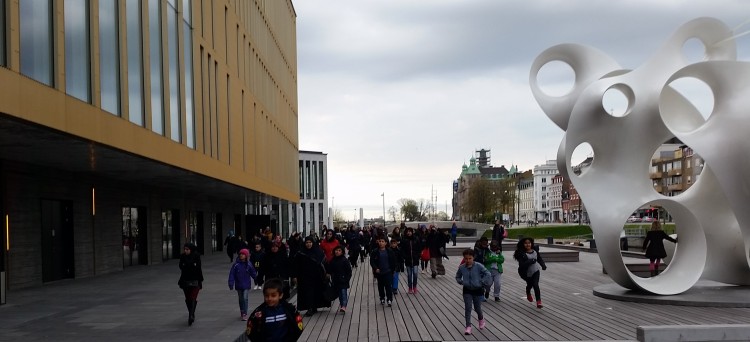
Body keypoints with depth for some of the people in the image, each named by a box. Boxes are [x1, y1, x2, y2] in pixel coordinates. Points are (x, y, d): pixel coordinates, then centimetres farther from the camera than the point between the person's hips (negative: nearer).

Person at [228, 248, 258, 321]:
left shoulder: (249, 265, -5)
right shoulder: (236, 265, -8)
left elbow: (253, 273, 5)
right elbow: (232, 274, -7)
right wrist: (231, 284, -11)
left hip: (246, 285, -1)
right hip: (239, 285, 1)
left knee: (245, 298, -13)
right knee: (240, 299, 13)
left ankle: (245, 314, -9)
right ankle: (242, 313, 27)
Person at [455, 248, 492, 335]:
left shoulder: (478, 266, -16)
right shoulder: (461, 267, -7)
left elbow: (488, 274, -16)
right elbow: (457, 277, 11)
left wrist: (482, 282, -17)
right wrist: (461, 282, -6)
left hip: (478, 290, -2)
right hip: (467, 290, 2)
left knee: (477, 308, 10)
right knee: (467, 308, -4)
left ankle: (481, 319, 43)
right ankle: (468, 326, 0)